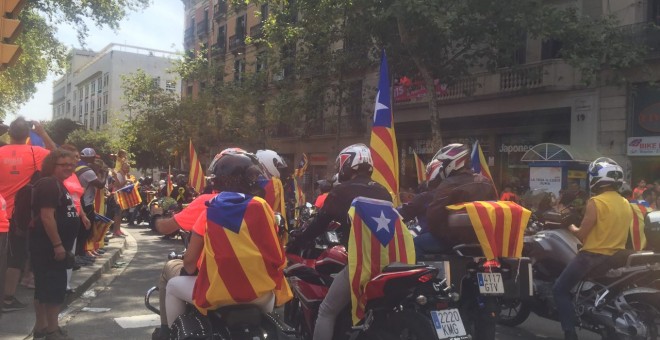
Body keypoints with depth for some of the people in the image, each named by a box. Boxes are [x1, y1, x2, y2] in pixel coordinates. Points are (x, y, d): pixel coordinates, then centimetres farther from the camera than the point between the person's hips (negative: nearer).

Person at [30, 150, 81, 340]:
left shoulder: (59, 184, 15)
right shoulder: (49, 184, -17)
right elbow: (47, 217, -25)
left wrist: (61, 244, 24)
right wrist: (57, 244, -26)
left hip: (53, 244, 11)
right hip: (48, 245, -11)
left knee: (45, 286, 16)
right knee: (55, 287, -5)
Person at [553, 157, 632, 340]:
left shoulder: (596, 202, -16)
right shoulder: (625, 203, 8)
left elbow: (582, 234, -15)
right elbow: (613, 231, 16)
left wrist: (572, 228, 6)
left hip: (593, 256, -8)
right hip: (616, 257, 8)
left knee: (560, 290, 1)